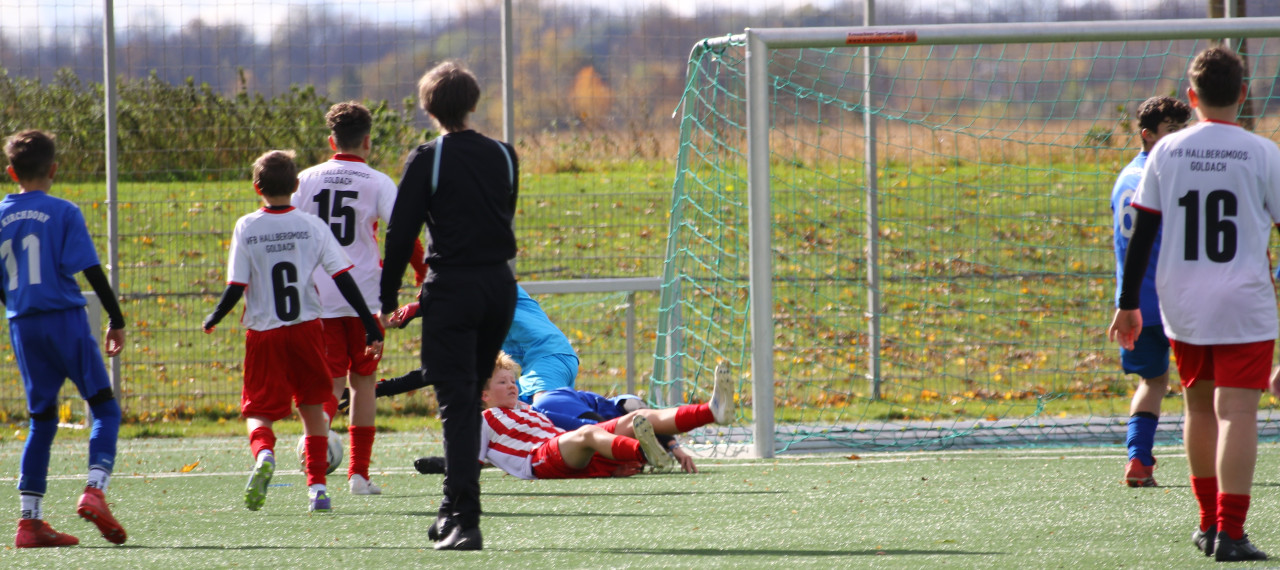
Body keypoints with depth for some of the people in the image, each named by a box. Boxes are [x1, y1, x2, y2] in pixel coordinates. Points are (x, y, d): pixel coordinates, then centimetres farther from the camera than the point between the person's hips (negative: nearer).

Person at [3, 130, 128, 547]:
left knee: (41, 420, 12)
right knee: (105, 409, 3)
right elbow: (90, 270, -10)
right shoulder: (63, 213, -5)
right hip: (65, 319, -5)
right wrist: (116, 319, -3)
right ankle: (95, 490, -19)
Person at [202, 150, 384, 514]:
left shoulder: (246, 228, -4)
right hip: (306, 329, 1)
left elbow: (235, 288, -6)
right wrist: (371, 327, 1)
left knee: (259, 411, 5)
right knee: (312, 407, 18)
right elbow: (344, 279, -2)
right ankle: (317, 487, 11)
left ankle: (263, 454, -28)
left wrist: (213, 319, 12)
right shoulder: (313, 227, -1)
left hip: (263, 333, -1)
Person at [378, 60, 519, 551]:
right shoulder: (502, 156, 8)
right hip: (500, 285, 5)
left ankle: (465, 521, -17)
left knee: (456, 403, -8)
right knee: (469, 397, 19)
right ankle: (455, 507, 23)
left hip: (452, 289, -5)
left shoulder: (427, 160, -6)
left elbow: (401, 232, -6)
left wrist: (388, 299, 1)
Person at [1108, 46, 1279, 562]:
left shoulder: (1166, 152, 2)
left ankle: (1209, 521, 27)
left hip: (1182, 306, 3)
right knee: (1237, 412, -6)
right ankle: (1229, 532, -15)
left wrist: (1128, 303, 10)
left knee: (1199, 406, 18)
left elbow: (1141, 233, 3)